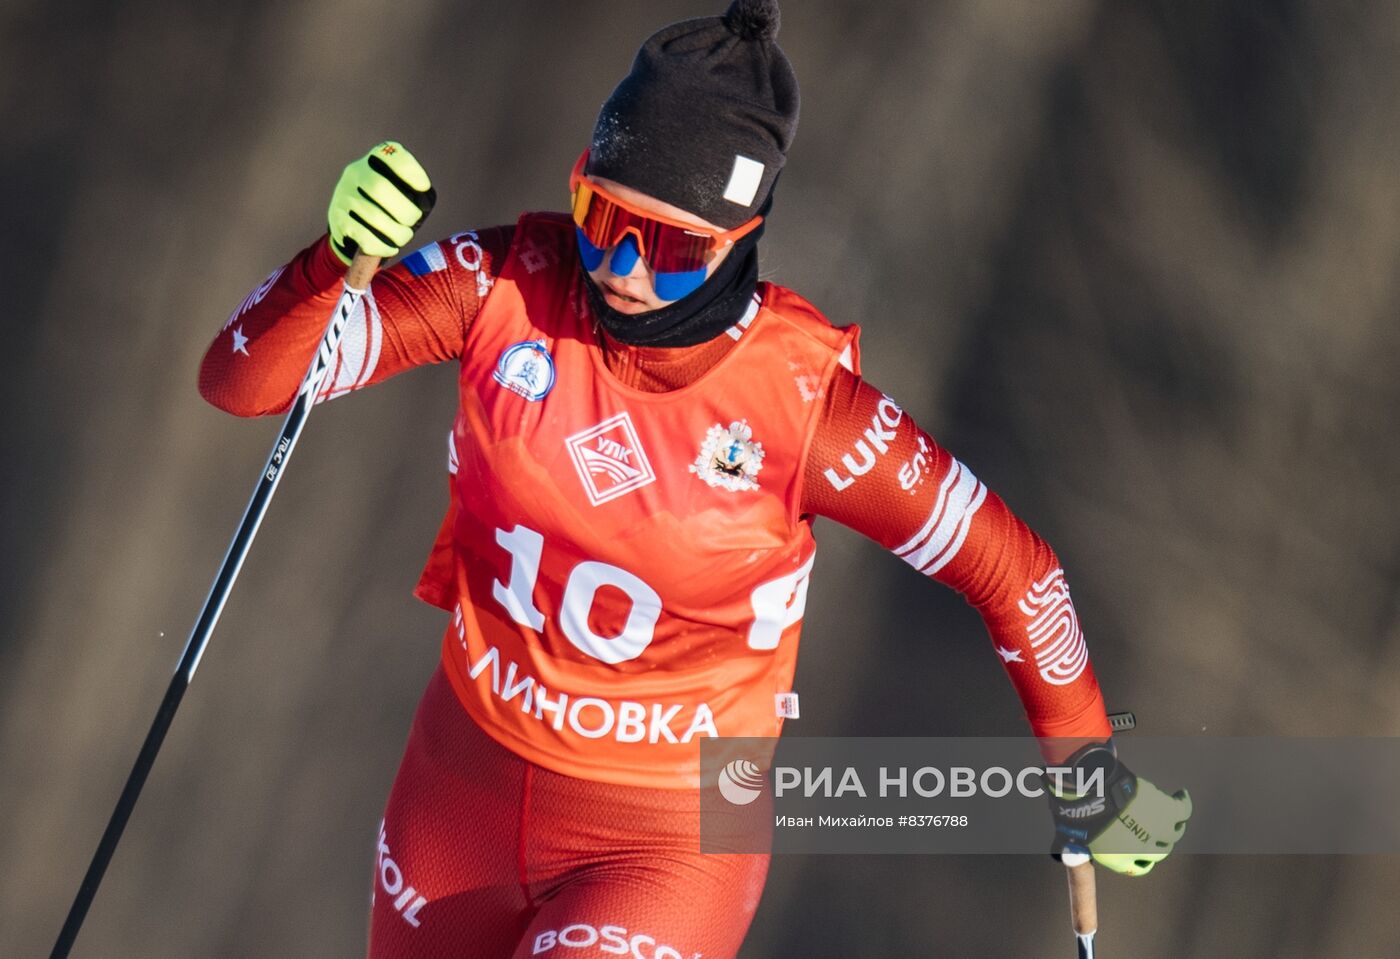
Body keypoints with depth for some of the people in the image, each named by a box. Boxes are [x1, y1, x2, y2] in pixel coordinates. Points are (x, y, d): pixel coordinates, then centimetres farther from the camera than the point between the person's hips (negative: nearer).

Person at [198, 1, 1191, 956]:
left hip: (672, 841, -4)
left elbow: (1011, 568, -11)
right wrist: (335, 259, -37)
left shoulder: (801, 400, -24)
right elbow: (240, 380, -17)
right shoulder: (509, 287, -17)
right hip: (467, 773, 4)